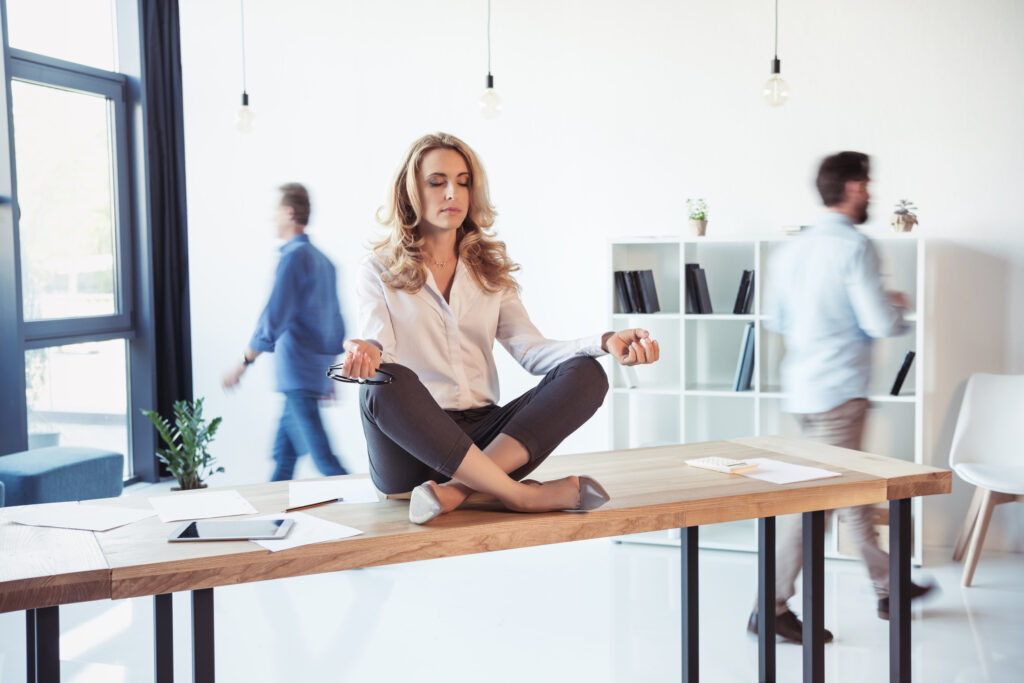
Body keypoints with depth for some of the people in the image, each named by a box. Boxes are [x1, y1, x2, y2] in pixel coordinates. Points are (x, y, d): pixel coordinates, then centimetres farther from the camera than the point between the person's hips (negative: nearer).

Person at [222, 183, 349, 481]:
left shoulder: (293, 256, -12)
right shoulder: (323, 260, 14)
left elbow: (275, 317, -16)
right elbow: (336, 323, 18)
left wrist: (243, 363, -8)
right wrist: (329, 373, 24)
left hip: (298, 374, -9)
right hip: (316, 372, 9)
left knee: (321, 454, -9)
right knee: (283, 453, 17)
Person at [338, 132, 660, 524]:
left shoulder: (490, 270, 17)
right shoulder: (379, 271, 7)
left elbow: (529, 349, 3)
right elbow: (379, 349, -9)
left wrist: (604, 343, -15)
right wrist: (366, 354, -36)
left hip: (481, 440, 4)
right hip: (411, 446, -3)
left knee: (585, 374, -18)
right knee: (388, 384, -36)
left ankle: (457, 489, -33)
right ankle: (520, 495, -31)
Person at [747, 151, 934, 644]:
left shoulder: (792, 249, 10)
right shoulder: (855, 247, -13)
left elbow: (774, 319, 15)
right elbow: (881, 324, -16)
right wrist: (897, 305, 5)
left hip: (800, 389, 9)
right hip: (838, 389, -9)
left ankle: (887, 588, 34)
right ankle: (772, 607, 1)